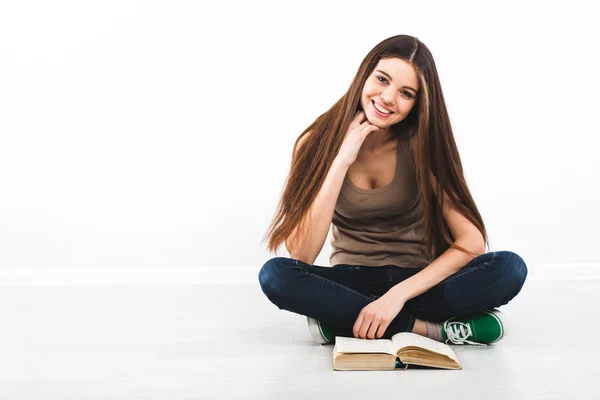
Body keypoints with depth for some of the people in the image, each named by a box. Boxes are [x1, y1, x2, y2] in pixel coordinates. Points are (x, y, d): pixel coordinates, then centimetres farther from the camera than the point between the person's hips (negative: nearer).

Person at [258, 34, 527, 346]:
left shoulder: (421, 144, -9)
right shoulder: (317, 142, -10)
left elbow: (471, 242, -16)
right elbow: (301, 255, -19)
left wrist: (399, 294, -28)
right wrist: (342, 161, -24)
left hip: (418, 281, 0)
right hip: (351, 282, 0)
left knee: (510, 268, -25)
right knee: (275, 275, -31)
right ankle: (430, 329, -25)